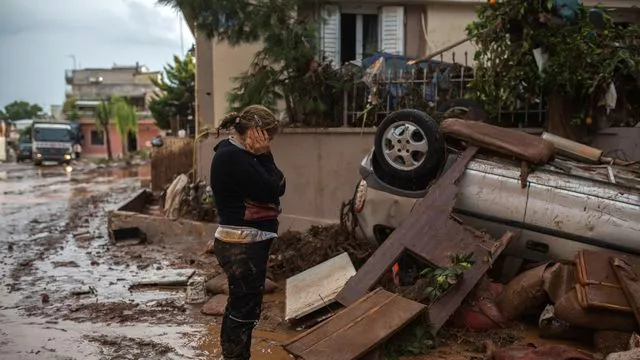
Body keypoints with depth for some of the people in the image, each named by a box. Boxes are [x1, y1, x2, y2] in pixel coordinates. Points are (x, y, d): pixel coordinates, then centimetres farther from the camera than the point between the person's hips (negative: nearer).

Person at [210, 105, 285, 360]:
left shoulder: (241, 154, 11)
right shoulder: (232, 157, -21)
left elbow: (279, 186, 11)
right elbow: (270, 191, -19)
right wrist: (264, 154, -14)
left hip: (245, 243, 11)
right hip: (242, 245, -11)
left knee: (239, 305, 20)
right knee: (245, 308, -1)